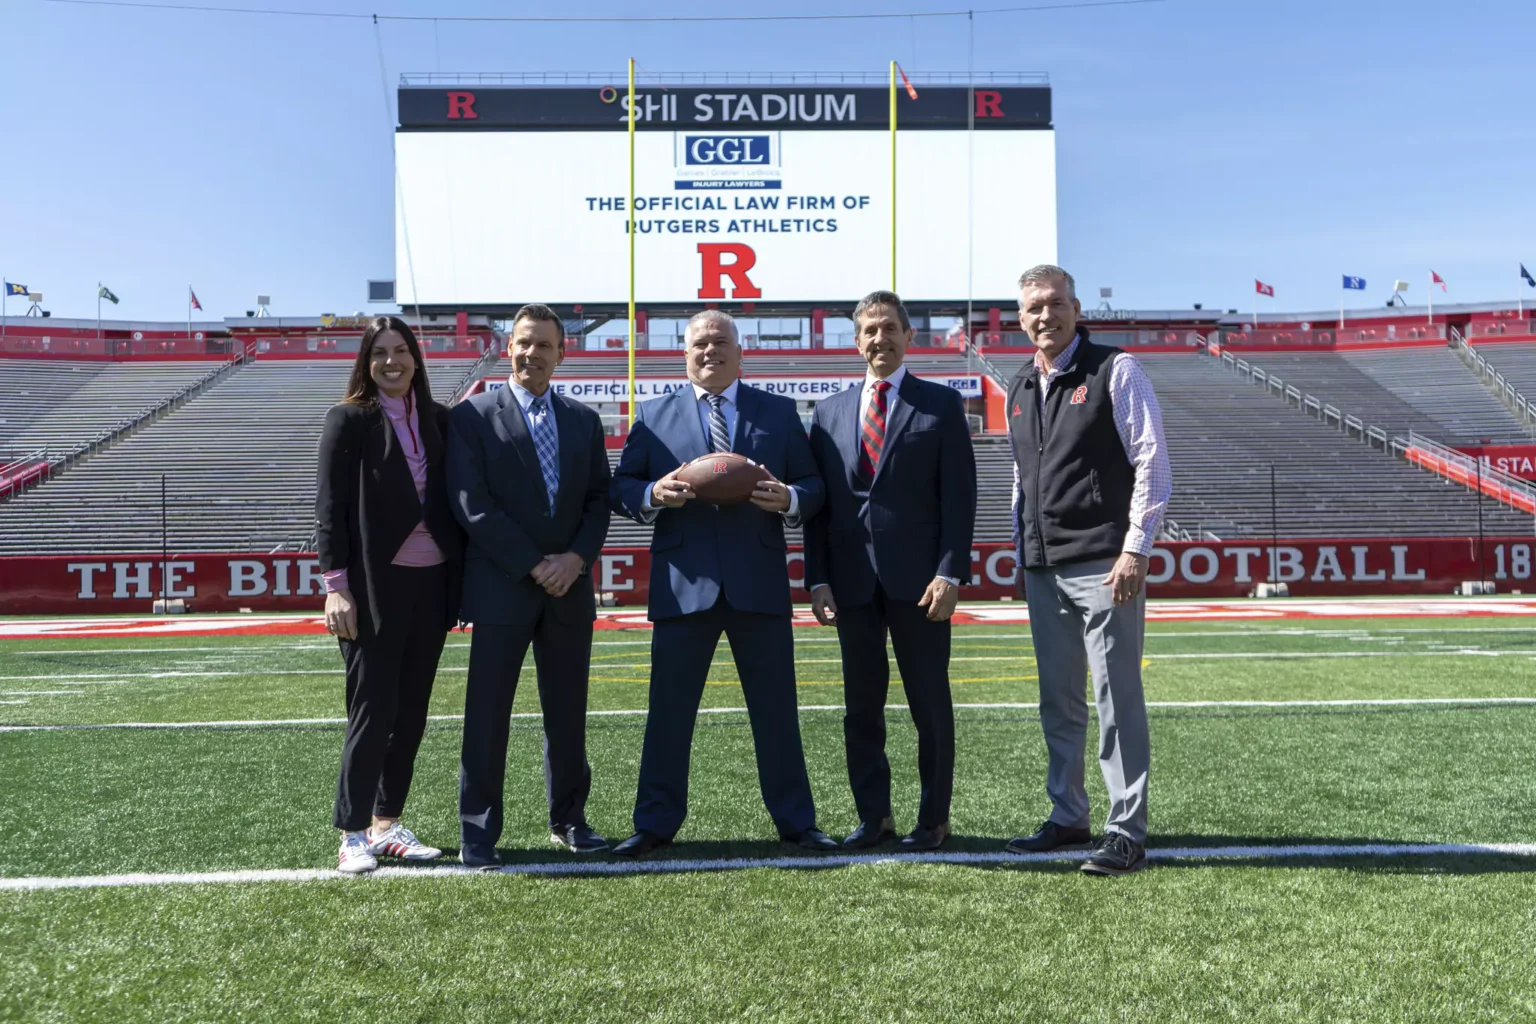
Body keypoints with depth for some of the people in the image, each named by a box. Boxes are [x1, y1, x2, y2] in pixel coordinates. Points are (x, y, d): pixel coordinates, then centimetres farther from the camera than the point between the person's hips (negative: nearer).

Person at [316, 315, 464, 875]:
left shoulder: (438, 420, 11)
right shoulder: (349, 419, -1)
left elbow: (453, 498, 12)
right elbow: (330, 505, -5)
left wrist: (462, 576, 5)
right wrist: (336, 585, -12)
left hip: (431, 581, 5)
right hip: (374, 584, -5)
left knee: (412, 712, 9)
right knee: (372, 712, -1)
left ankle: (387, 824, 21)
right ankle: (354, 835, 10)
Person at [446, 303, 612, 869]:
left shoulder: (584, 420, 12)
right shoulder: (473, 416, -1)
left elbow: (599, 499, 10)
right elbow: (472, 505, -9)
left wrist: (577, 558, -8)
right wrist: (533, 566, -13)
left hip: (570, 588, 4)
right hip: (501, 588, -4)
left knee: (568, 713, 10)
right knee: (487, 715, 0)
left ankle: (569, 819, 23)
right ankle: (478, 833, 10)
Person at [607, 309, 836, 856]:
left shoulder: (780, 413, 10)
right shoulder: (654, 416, 9)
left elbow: (812, 485, 9)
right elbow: (621, 488, 8)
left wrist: (787, 499, -13)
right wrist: (653, 495, -14)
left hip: (761, 582, 1)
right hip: (683, 584, 0)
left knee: (777, 708, 7)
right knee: (669, 708, 4)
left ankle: (795, 820, 20)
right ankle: (655, 823, 17)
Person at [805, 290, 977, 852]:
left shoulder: (941, 404, 4)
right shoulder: (829, 413, 12)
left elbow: (959, 496, -2)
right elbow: (818, 502, 9)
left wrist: (950, 574, -11)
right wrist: (818, 579, 1)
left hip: (918, 577, -3)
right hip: (852, 581, 3)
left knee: (930, 705, 6)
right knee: (860, 707, 9)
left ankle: (934, 819, 17)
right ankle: (873, 816, 20)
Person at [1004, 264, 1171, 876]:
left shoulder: (1116, 371, -3)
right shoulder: (1020, 390, 15)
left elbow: (1152, 466, -8)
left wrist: (1135, 551, -14)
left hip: (1103, 565, -6)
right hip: (1043, 569, 7)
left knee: (1117, 698, -3)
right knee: (1058, 701, 13)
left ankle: (1127, 832, 5)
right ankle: (1068, 816, 25)